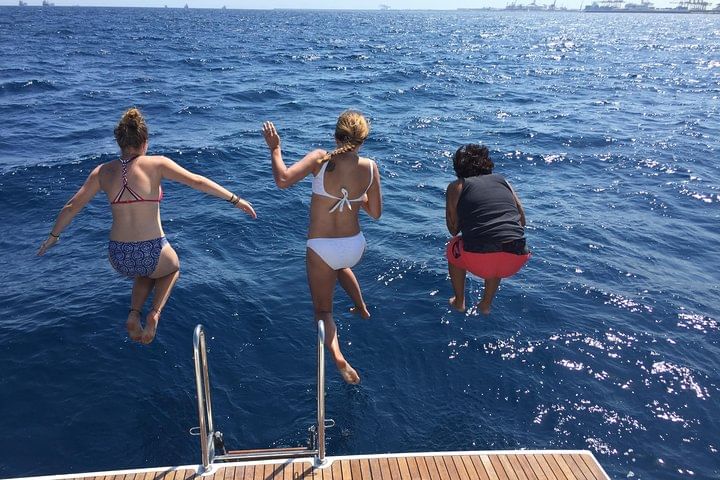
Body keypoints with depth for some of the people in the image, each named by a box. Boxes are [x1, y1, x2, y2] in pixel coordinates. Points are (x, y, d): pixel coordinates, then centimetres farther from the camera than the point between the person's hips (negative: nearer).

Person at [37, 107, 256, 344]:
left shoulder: (103, 171, 3)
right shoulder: (156, 164, -7)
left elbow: (71, 207, 9)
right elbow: (197, 181, -12)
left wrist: (53, 236, 24)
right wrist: (236, 200, -6)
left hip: (119, 257, 4)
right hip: (153, 253, -3)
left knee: (146, 271, 38)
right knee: (172, 268, 33)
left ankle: (134, 314, 15)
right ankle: (154, 313, 10)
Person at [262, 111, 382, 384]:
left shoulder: (321, 159, -17)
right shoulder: (369, 167, -9)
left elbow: (283, 180, -29)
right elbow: (376, 213, 0)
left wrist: (274, 148, -13)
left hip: (321, 248, -3)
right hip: (355, 246, 3)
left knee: (323, 311, 14)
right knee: (341, 265, 42)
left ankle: (338, 357, -8)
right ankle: (362, 309, 50)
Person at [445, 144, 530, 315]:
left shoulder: (457, 186, 11)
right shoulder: (502, 180, 20)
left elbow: (453, 229, 12)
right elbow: (522, 221, 22)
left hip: (479, 260, -3)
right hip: (516, 259, 3)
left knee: (453, 247, 32)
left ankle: (459, 302, 40)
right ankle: (486, 304, 44)